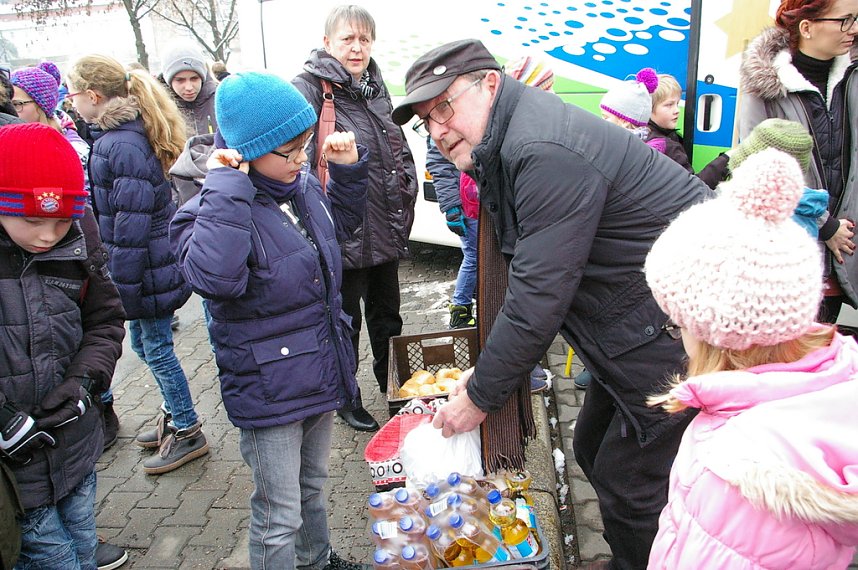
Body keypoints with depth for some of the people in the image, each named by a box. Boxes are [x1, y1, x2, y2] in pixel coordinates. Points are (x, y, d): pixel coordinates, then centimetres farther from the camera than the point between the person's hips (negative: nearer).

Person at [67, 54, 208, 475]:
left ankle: (188, 433, 20)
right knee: (143, 343, 20)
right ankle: (176, 418, 37)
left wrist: (124, 289, -19)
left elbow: (130, 226, -24)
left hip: (149, 267, -10)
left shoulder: (121, 146, -22)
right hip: (151, 264, 10)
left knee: (156, 347, 3)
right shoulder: (116, 136, 10)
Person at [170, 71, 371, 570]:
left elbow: (343, 221, 20)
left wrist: (349, 167, 4)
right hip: (269, 391, -7)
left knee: (312, 485, 29)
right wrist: (227, 188, -35)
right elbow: (214, 276, -41)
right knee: (279, 517, 9)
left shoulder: (302, 184, 0)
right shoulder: (213, 210, -21)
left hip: (320, 373, 8)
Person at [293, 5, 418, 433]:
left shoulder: (375, 87, 12)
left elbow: (399, 147, 23)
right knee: (345, 318, 9)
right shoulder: (311, 88, -12)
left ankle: (391, 383, 40)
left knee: (387, 312, 20)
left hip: (385, 228, 7)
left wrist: (404, 196, 16)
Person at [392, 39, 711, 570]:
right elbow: (528, 274, 10)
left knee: (629, 481, 0)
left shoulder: (548, 152, -26)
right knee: (594, 449, 20)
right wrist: (490, 369, 7)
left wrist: (480, 397, -14)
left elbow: (539, 297, -27)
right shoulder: (508, 143, 7)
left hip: (683, 326, -10)